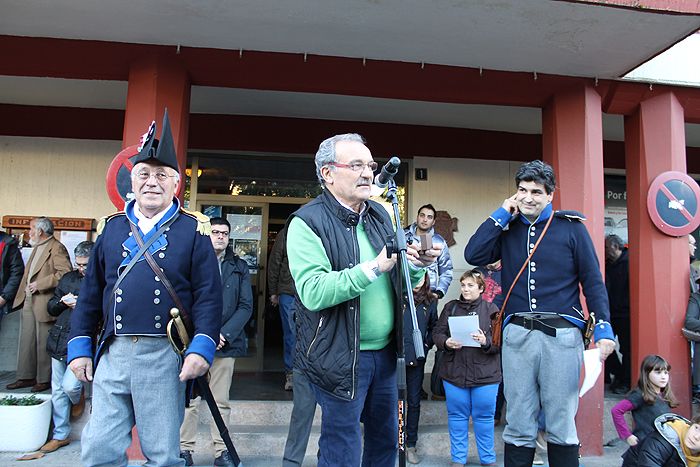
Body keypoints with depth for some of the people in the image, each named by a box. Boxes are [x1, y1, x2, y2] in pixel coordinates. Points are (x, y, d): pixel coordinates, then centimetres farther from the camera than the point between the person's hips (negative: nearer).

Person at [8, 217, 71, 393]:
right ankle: (26, 377, 22)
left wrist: (40, 284, -21)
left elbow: (65, 272, -23)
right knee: (26, 341, 13)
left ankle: (44, 380, 9)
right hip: (29, 301, 9)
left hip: (44, 303, -9)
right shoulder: (37, 248, 19)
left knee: (43, 343, -1)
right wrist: (22, 294, 14)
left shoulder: (57, 248, -11)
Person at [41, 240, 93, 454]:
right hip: (59, 340, 6)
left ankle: (78, 400, 28)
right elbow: (51, 308, 17)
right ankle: (60, 435, 25)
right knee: (58, 390, 12)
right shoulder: (68, 278, 12)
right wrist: (62, 302, -3)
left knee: (70, 385, -10)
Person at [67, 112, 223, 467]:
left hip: (165, 357, -3)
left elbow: (209, 294, -6)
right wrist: (79, 346, 8)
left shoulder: (194, 229, -1)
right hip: (112, 354, 3)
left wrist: (202, 347, -15)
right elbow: (90, 292, 13)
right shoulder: (112, 227, 10)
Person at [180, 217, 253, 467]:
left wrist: (225, 334, -8)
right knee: (190, 398, 3)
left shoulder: (239, 267, 10)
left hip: (225, 343, 2)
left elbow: (246, 306, 5)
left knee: (221, 401, 7)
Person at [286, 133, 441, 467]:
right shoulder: (307, 222, -13)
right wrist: (375, 267, -29)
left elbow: (402, 282, 16)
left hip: (386, 351, 7)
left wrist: (416, 266, -6)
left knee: (386, 440, 20)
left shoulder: (380, 215, 8)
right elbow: (312, 292, -26)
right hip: (341, 359, -6)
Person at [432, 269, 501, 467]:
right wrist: (446, 342, -16)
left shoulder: (491, 309, 2)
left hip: (485, 374, -2)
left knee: (484, 417, 8)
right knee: (457, 416, 10)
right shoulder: (451, 307, 8)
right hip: (454, 372, 2)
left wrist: (486, 342, -24)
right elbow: (437, 333, 4)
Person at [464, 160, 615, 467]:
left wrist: (603, 327, -6)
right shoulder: (507, 229, 12)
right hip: (517, 334, 2)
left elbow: (592, 281, 3)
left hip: (562, 334, -2)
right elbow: (473, 255, -3)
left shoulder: (571, 227, 5)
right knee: (518, 425, 8)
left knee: (561, 424, 6)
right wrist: (501, 215, 0)